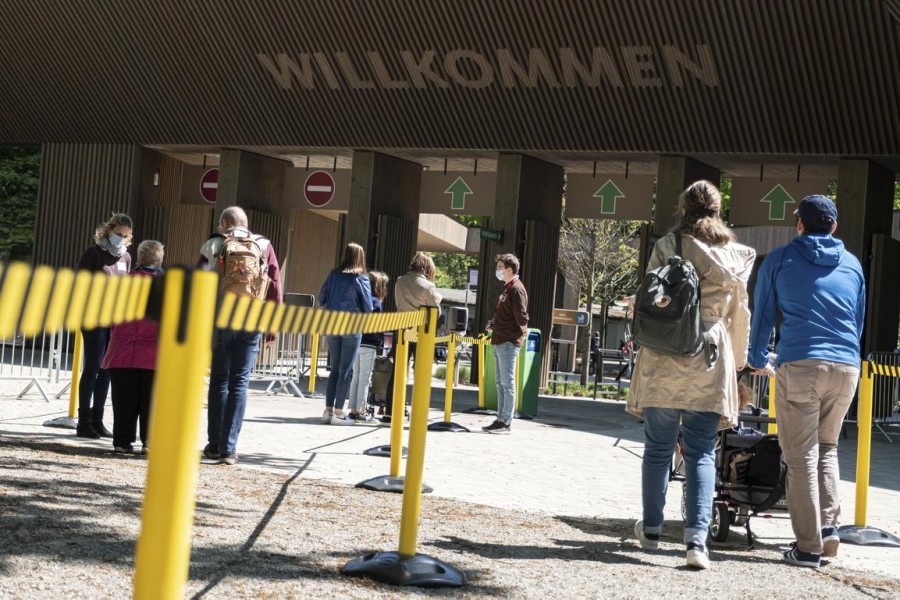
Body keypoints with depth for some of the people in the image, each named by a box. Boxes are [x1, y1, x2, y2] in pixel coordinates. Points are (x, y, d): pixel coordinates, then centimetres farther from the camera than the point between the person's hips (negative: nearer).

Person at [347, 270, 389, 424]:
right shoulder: (376, 303, -10)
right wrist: (380, 345, -10)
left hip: (355, 341, 7)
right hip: (369, 344, -7)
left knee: (356, 377, 13)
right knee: (365, 378, -3)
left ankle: (353, 410, 16)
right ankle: (361, 412, -3)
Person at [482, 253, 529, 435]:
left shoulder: (517, 289, -12)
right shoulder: (506, 289, 18)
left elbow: (521, 317, -17)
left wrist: (520, 336, -7)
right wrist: (494, 323, 12)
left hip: (509, 343, -10)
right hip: (499, 342, 10)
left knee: (507, 383, -6)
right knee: (500, 384, 11)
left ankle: (506, 422, -4)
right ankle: (500, 419, 16)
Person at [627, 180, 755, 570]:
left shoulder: (667, 246, 0)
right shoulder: (736, 256, 7)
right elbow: (740, 314, 13)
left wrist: (643, 341, 13)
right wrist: (740, 358, 26)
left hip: (663, 360, -1)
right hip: (710, 361, 1)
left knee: (658, 447, 10)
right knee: (701, 452, 1)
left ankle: (651, 529, 20)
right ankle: (696, 537, -11)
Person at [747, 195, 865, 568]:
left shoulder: (780, 259, 7)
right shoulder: (852, 264, 15)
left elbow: (762, 312, 11)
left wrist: (759, 360, 24)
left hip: (799, 365, -4)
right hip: (847, 368, 4)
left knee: (801, 457, -1)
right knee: (826, 447, 20)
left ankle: (808, 546, -3)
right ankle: (828, 525, 6)